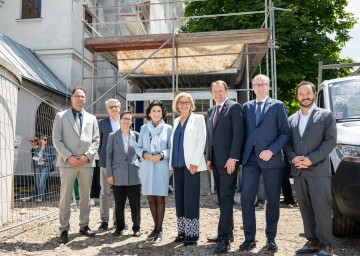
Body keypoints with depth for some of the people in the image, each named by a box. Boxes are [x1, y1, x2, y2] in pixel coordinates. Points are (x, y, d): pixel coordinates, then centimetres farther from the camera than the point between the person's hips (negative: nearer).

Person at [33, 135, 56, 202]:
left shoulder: (50, 148, 0)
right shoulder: (37, 149, 13)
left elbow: (53, 157, -5)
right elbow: (34, 157, 15)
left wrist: (44, 159, -12)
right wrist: (38, 159, -7)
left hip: (46, 166, -5)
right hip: (38, 166, 5)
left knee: (42, 181, -18)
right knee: (38, 182, 5)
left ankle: (41, 197, -19)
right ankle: (39, 197, 14)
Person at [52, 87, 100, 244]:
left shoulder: (91, 118, 14)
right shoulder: (61, 116, 6)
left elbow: (96, 140, 9)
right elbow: (57, 140, -2)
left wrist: (87, 156, -7)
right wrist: (69, 157, -12)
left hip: (87, 163, 3)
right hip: (67, 162, -3)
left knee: (85, 196, 9)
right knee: (65, 197, 0)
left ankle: (84, 226, 20)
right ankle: (64, 230, 9)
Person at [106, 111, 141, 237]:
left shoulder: (136, 135, 6)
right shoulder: (113, 136, 5)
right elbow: (108, 155, 3)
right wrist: (109, 174, -3)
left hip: (134, 175, 0)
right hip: (118, 175, 0)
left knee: (135, 203, 5)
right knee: (119, 204, 8)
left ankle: (136, 228, 17)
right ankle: (119, 227, 23)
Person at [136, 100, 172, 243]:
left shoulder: (167, 128, 0)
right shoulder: (143, 128, 8)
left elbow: (171, 149, 0)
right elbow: (138, 147, 8)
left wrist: (161, 155, -16)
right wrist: (144, 154, -12)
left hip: (161, 167, -3)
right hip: (146, 167, 3)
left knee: (160, 198, 0)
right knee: (151, 198, 10)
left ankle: (159, 230, 9)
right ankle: (156, 227, 25)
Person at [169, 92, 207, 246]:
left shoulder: (198, 119, 1)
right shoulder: (176, 121, 17)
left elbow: (201, 141, -8)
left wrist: (194, 162, -15)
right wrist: (172, 162, 9)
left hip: (190, 164, -6)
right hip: (178, 164, 6)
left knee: (191, 199, -6)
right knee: (179, 198, 8)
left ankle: (192, 234, 1)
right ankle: (182, 231, 16)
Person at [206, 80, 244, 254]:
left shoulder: (234, 107, -4)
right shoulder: (211, 111, 18)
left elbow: (238, 134, -13)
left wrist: (233, 157, -19)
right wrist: (209, 158, 14)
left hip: (228, 159, -7)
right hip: (215, 160, 8)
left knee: (226, 198, -8)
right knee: (222, 198, 12)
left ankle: (224, 237, -4)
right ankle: (227, 232, 22)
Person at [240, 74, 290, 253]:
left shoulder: (278, 106, 2)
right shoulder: (246, 107, 12)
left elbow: (285, 132, -2)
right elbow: (243, 132, 13)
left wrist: (271, 151, -13)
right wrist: (242, 153, 2)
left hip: (271, 158, -2)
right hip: (250, 158, 2)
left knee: (272, 199, 6)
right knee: (246, 197, -3)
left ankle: (271, 238, 22)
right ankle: (249, 238, 10)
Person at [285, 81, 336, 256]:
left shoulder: (326, 115, 5)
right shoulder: (291, 119, 17)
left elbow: (331, 140, -5)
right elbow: (287, 143, 13)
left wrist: (311, 159, -14)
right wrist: (293, 157, -7)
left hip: (318, 170, -4)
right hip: (298, 171, 4)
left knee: (321, 208, -5)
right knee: (305, 209, 8)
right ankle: (313, 241, 18)